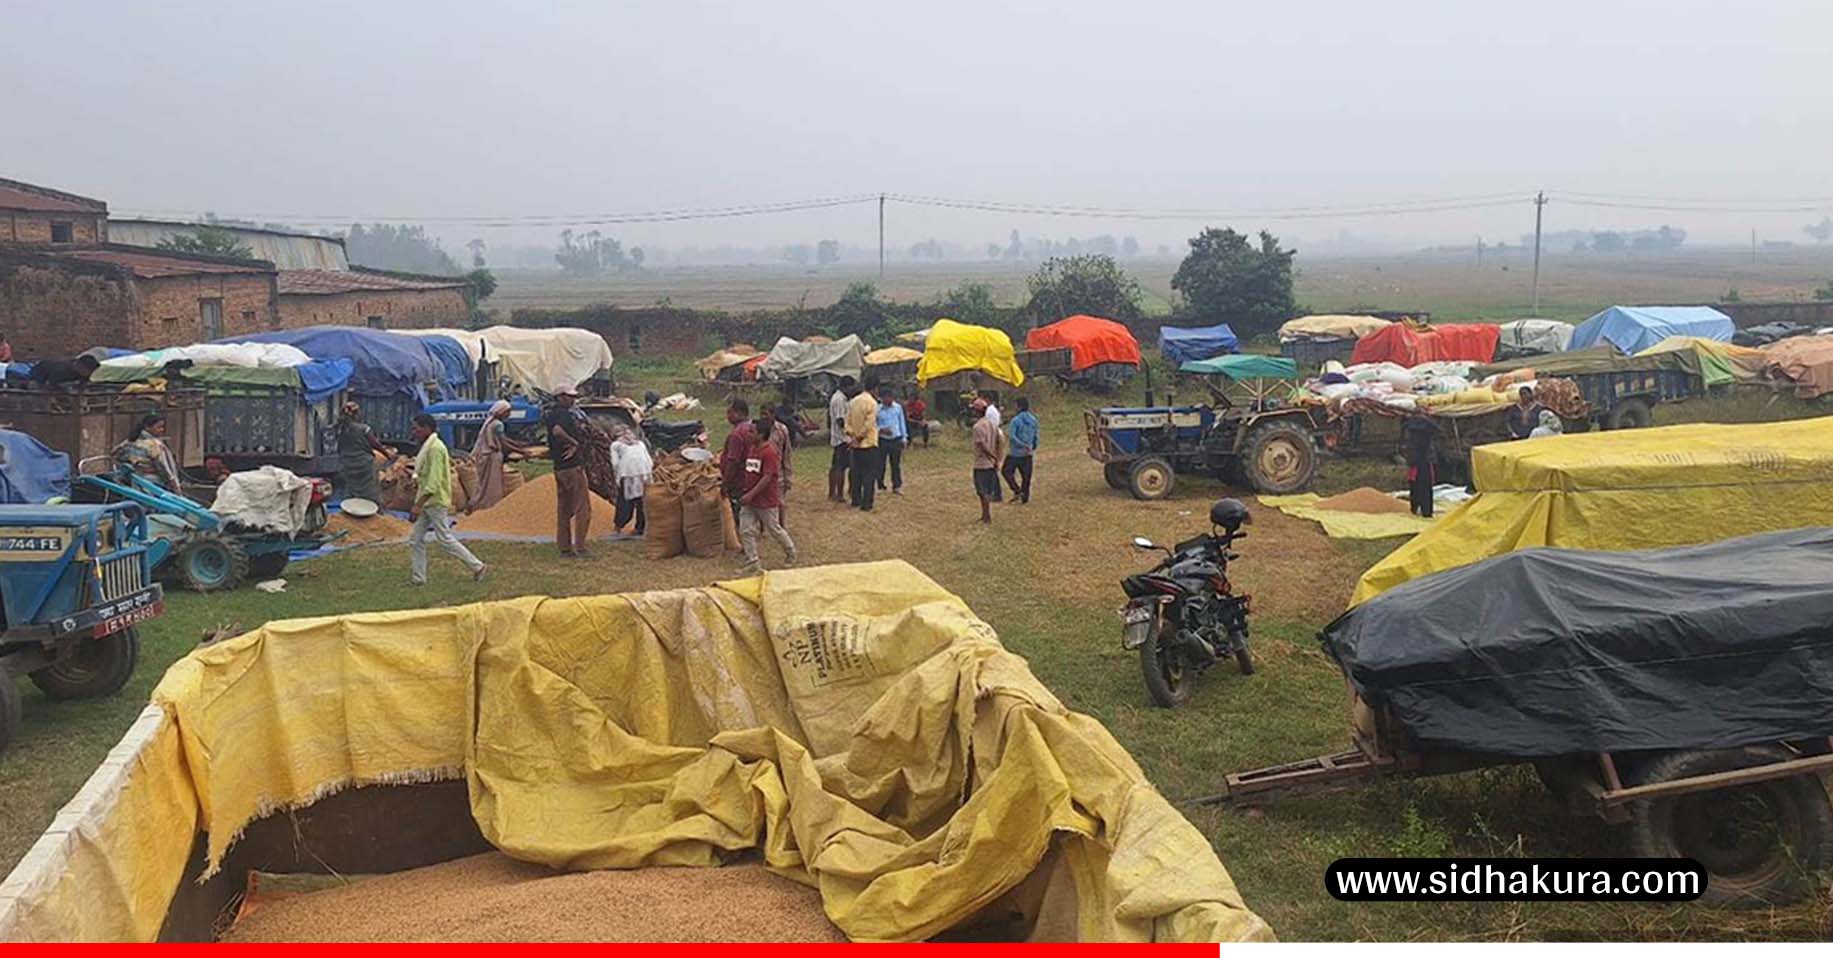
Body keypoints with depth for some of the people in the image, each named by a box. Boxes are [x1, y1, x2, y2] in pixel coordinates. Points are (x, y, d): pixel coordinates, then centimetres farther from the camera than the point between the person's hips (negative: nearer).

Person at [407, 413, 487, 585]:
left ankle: (478, 567, 2)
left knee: (445, 540, -5)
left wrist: (419, 505, -26)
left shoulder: (435, 448, -18)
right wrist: (419, 503, 21)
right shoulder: (428, 446, 13)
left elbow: (434, 481, -24)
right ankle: (418, 578, 16)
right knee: (415, 540, 10)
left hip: (435, 503, -10)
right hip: (427, 502, 10)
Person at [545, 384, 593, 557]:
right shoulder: (563, 414, -13)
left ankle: (565, 548, 16)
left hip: (559, 467, 10)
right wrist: (574, 442, -20)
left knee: (563, 510, 12)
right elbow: (557, 431, -34)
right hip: (573, 465, -10)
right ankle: (579, 548, -7)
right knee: (583, 508, -5)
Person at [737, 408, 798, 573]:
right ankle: (752, 563, 10)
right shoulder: (751, 449, 6)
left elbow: (767, 477, -23)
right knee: (745, 530, 2)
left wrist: (751, 494, -25)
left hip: (767, 499, -8)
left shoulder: (770, 452, -19)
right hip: (749, 499, 8)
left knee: (774, 529, 8)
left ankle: (791, 552, 32)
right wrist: (746, 493, 13)